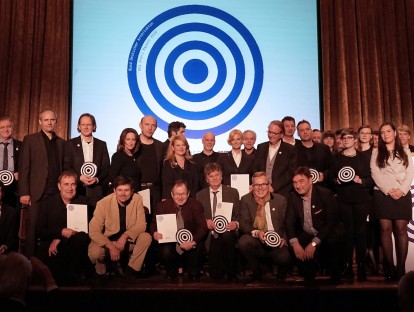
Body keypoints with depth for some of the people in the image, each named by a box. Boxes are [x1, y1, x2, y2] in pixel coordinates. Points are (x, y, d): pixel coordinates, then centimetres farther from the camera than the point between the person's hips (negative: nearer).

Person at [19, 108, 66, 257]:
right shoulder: (30, 139, 6)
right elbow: (24, 168, 0)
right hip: (37, 193, -2)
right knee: (33, 229, 1)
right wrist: (24, 193, -8)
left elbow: (64, 168, 13)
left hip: (57, 193, 2)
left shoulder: (61, 142, 15)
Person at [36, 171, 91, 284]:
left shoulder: (83, 202, 4)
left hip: (73, 245, 0)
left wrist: (59, 239, -13)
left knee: (82, 238, -31)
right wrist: (61, 232, -18)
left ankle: (73, 275, -12)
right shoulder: (47, 203, 5)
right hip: (50, 243, 0)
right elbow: (40, 231, 0)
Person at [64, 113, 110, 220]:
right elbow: (66, 166, 3)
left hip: (96, 191, 1)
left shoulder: (101, 144, 13)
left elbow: (106, 167, 9)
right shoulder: (71, 144, 9)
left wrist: (97, 179, -8)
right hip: (77, 189, -1)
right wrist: (80, 177, -11)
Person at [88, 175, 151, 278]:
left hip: (129, 241, 2)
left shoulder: (137, 199, -10)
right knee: (94, 253, -31)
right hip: (108, 241, -2)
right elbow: (94, 232, -17)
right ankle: (101, 272, 4)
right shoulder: (103, 204, -15)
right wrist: (111, 246, -29)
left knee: (146, 237, -24)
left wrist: (125, 236, -26)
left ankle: (131, 270, -8)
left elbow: (141, 225, -9)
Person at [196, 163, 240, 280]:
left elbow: (239, 215, 8)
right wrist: (205, 221, -10)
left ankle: (231, 274, -15)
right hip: (210, 236, 0)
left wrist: (236, 223, -13)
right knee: (215, 274, -19)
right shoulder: (200, 195, 13)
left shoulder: (233, 192, 11)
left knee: (227, 236, -37)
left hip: (228, 233, 1)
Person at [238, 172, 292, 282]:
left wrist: (284, 239, -10)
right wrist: (256, 233, -23)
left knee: (284, 258, -32)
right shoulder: (246, 200, 6)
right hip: (255, 243, 0)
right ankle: (256, 272, -4)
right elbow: (244, 223, -3)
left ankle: (281, 275, 9)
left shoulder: (281, 200, 9)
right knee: (244, 241, -33)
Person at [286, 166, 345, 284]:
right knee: (293, 248, -24)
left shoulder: (326, 194, -15)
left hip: (327, 235, -3)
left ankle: (335, 278, -7)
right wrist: (294, 243, -24)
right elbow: (289, 222, -5)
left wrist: (314, 243, -28)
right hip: (306, 235, 3)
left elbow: (331, 222, -20)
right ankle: (309, 278, 2)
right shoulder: (293, 197, -2)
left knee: (334, 242, -34)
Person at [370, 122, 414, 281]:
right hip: (383, 194, -1)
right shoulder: (376, 152, 11)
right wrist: (389, 191, -11)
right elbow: (375, 174, 0)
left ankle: (401, 267, -5)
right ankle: (390, 267, -2)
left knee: (401, 229, -6)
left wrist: (401, 190, -10)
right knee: (386, 229, -6)